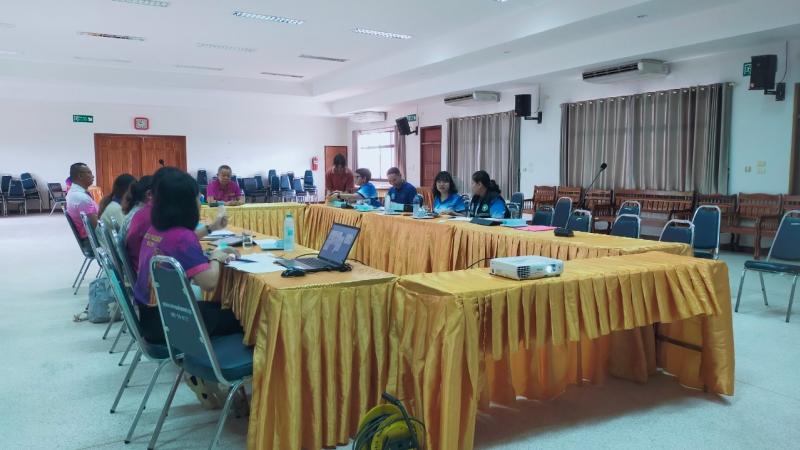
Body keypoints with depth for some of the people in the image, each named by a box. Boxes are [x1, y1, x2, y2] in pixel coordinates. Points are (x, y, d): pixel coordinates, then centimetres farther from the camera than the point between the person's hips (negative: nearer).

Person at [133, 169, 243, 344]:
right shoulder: (182, 236, -23)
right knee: (236, 318, 9)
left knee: (221, 308, 26)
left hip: (147, 314, 9)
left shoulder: (155, 230, 3)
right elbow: (209, 282, -30)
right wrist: (216, 257, -11)